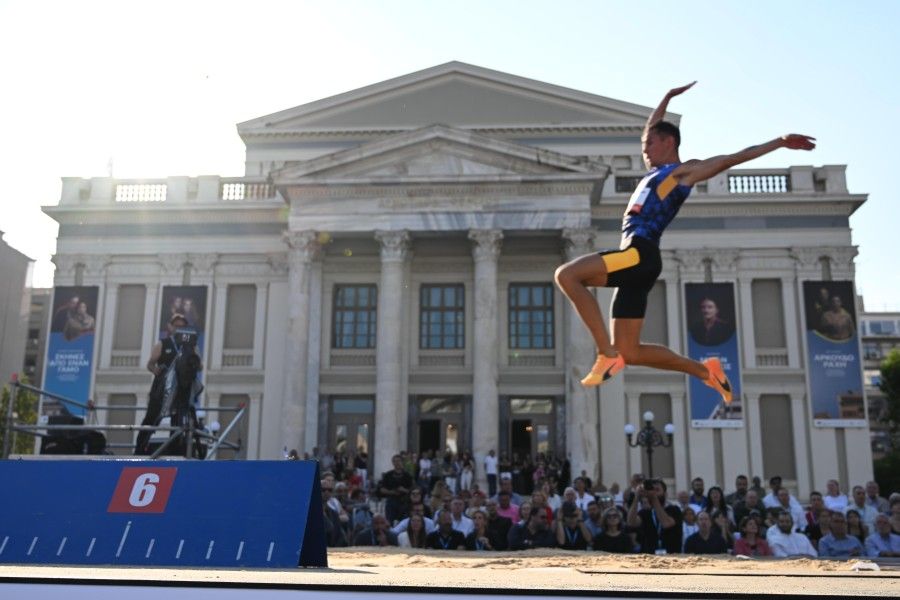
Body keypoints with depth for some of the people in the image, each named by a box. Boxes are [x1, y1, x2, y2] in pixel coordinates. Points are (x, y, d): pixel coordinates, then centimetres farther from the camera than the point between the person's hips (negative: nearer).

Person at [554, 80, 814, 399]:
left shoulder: (685, 171, 7)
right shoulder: (657, 172, 30)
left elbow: (732, 158, 3)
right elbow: (652, 130, 44)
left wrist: (780, 142, -2)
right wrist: (668, 98, 49)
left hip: (640, 254, -9)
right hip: (636, 260, 9)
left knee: (567, 275, -25)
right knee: (631, 352, 5)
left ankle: (608, 353, -24)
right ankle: (705, 371, 15)